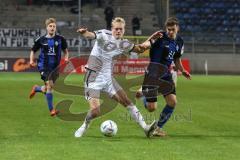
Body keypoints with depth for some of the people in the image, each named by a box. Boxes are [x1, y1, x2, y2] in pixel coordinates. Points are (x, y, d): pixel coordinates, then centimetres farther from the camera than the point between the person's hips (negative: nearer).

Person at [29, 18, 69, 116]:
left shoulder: (60, 39, -1)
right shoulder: (41, 40, -3)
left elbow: (65, 51, 12)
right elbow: (33, 51, 10)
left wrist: (66, 58, -7)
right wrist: (31, 60, -7)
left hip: (55, 67, 2)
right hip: (44, 66, -2)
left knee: (46, 90, 9)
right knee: (49, 84, -20)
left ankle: (36, 88, 47)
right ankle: (51, 110, -10)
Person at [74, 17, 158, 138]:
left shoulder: (123, 44, 6)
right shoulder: (104, 35, -12)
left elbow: (140, 49, 21)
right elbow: (90, 35, -32)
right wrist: (83, 32, -56)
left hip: (108, 78, 6)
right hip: (94, 78, -6)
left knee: (127, 102, 1)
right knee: (95, 111, -16)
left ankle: (145, 128, 5)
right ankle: (85, 126, 14)